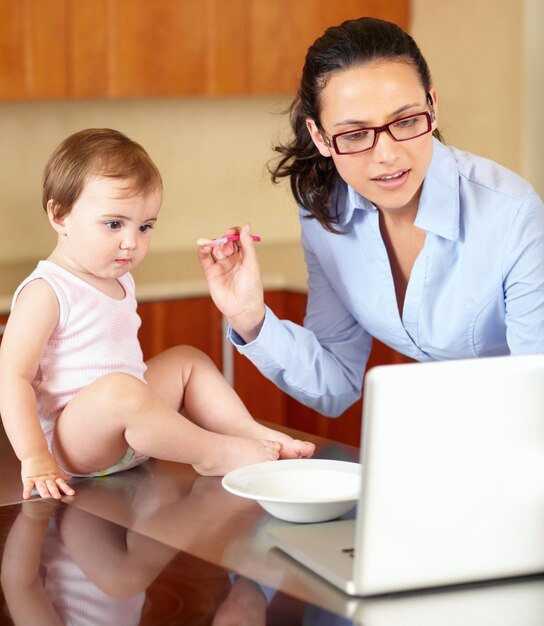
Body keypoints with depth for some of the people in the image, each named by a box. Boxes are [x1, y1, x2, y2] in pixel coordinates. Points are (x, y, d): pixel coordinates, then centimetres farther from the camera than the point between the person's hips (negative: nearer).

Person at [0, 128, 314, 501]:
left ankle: (252, 432, -2)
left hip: (127, 434, 10)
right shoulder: (46, 292, -16)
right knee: (118, 389, -37)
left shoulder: (119, 281, 13)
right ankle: (215, 454, -21)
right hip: (70, 441, -10)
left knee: (188, 360, 16)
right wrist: (35, 460, -28)